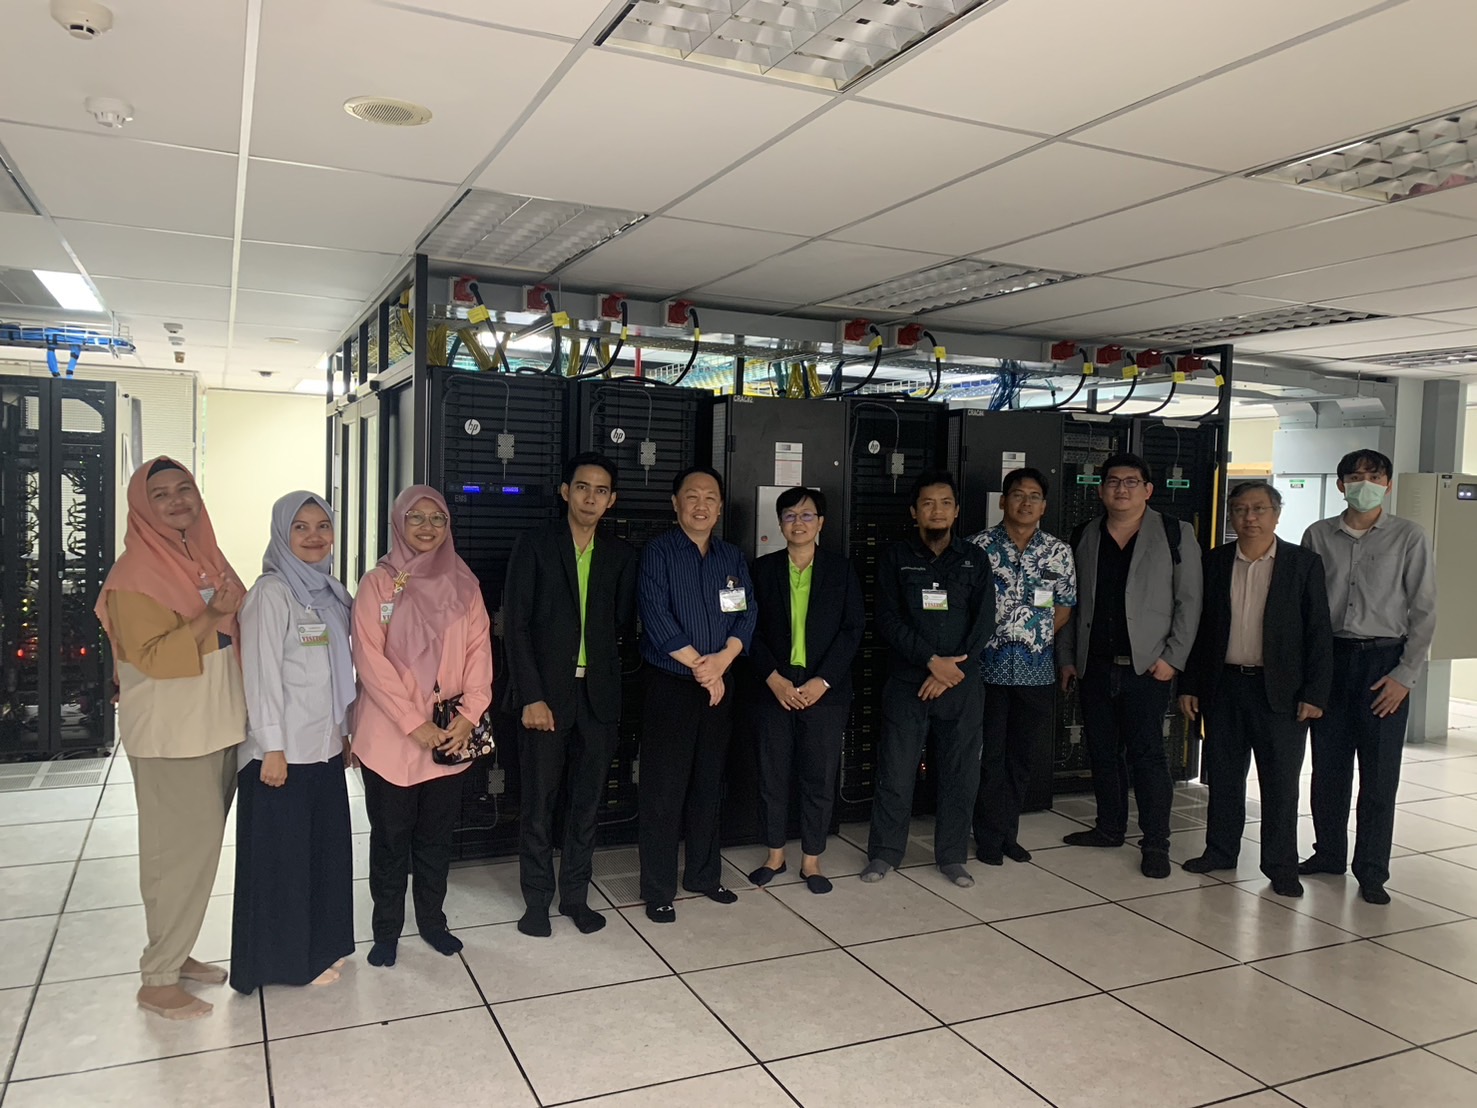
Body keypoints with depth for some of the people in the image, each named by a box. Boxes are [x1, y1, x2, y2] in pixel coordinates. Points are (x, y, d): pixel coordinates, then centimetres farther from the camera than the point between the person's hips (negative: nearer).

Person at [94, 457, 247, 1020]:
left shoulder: (207, 558, 10)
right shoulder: (136, 573, -13)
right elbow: (150, 656, -20)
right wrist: (212, 617, -24)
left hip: (217, 727, 8)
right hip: (170, 735, -7)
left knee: (200, 846, 15)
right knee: (180, 849, -2)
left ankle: (176, 953, 30)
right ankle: (158, 980, 12)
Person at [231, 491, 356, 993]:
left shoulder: (332, 593, 10)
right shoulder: (271, 593, -12)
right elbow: (262, 674, -15)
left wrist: (347, 730, 15)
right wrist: (272, 748, -17)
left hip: (324, 745, 7)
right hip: (283, 750, -7)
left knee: (327, 847, 14)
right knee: (282, 853, 4)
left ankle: (320, 944, 29)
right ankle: (286, 957, 18)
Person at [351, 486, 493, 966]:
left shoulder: (463, 584, 6)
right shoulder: (378, 583, -4)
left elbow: (479, 652, 3)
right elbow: (370, 659, -11)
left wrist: (468, 715, -10)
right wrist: (414, 724, -15)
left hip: (450, 738, 3)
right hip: (390, 735, -3)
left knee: (437, 833, 13)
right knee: (390, 835, 8)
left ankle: (431, 920, 29)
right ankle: (387, 929, 23)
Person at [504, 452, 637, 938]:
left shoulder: (621, 555, 7)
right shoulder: (534, 546, -2)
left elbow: (622, 623, 11)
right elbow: (516, 626, -7)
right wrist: (531, 696, -12)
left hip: (598, 693, 3)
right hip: (546, 694, -3)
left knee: (588, 801, 11)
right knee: (540, 801, 5)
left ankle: (575, 895, 25)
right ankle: (538, 900, 20)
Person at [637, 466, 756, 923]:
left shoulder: (732, 557, 11)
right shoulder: (658, 552, -4)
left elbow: (747, 615, 3)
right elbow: (656, 616, -14)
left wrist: (721, 660, -13)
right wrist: (699, 666, -14)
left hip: (719, 686, 5)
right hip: (670, 685, -5)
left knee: (709, 785, 13)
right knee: (663, 791, -1)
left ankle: (704, 874, 28)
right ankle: (657, 890, 9)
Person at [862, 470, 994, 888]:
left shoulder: (974, 560, 8)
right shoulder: (895, 559, 4)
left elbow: (984, 623, 1)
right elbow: (888, 620, -5)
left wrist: (951, 671, -9)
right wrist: (932, 660, -14)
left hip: (962, 683, 2)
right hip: (906, 682, -1)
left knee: (961, 773, 6)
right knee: (896, 772, 1)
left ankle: (952, 856, 21)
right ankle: (884, 853, 16)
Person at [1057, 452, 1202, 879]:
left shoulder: (1175, 535, 0)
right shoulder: (1084, 539, 10)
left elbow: (1188, 601, -2)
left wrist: (1173, 658, -9)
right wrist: (1067, 658, 9)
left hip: (1147, 667, -4)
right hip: (1095, 665, 4)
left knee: (1148, 755, -3)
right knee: (1103, 752, 12)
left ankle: (1155, 844, 6)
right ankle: (1110, 827, 27)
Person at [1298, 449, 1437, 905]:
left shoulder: (1410, 538, 0)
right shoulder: (1318, 535, 6)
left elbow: (1423, 612, -1)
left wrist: (1404, 675, -7)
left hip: (1384, 662, -2)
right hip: (1328, 658, 2)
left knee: (1379, 775, 2)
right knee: (1328, 768, 9)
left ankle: (1371, 871, 12)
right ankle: (1328, 854, 24)